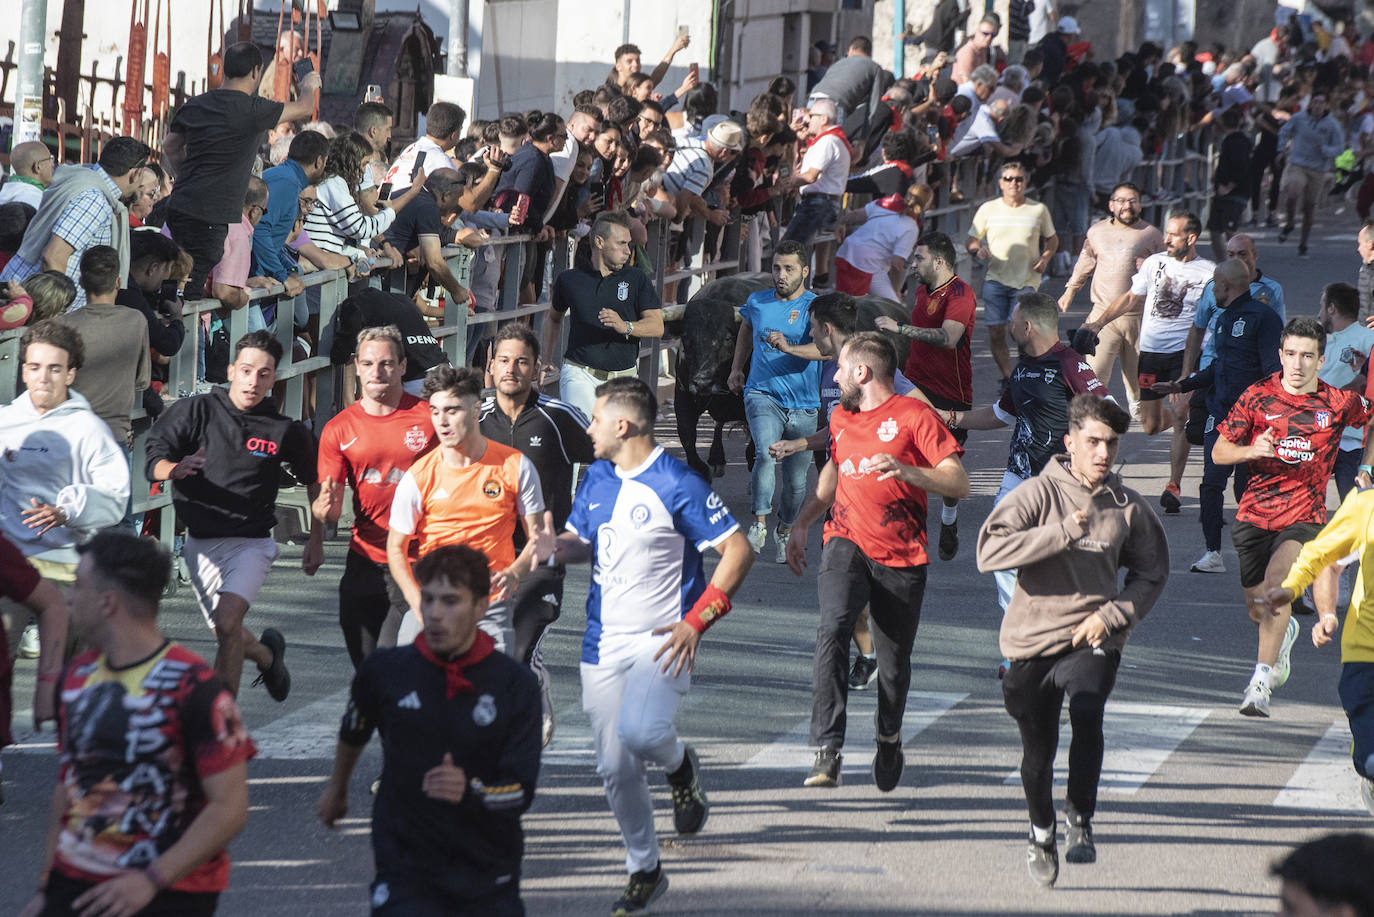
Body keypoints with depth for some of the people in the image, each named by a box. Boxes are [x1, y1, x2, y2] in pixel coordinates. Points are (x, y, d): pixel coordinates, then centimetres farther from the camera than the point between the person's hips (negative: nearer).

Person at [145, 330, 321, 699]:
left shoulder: (286, 431, -3)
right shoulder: (197, 411, -5)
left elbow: (314, 482, 14)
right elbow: (153, 463, -11)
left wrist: (316, 540, 13)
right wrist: (176, 469, -34)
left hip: (252, 541, -2)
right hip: (201, 541, 2)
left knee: (228, 623, -24)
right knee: (226, 635, 14)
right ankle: (268, 654, 48)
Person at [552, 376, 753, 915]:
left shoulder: (676, 484, -12)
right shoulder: (598, 479, 9)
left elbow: (738, 551, -11)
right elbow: (580, 541, 23)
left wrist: (697, 619, -17)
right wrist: (557, 548, -2)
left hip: (661, 640, -6)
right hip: (604, 643, 6)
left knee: (639, 733, -30)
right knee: (614, 768, 5)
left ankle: (680, 766, 6)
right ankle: (644, 872, 21)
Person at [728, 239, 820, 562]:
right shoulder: (757, 302, 8)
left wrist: (786, 346, -35)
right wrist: (736, 368, 30)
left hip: (803, 404, 0)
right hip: (762, 394, 1)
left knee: (796, 480, 5)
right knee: (767, 453, -28)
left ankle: (785, 532, 31)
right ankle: (759, 525, -20)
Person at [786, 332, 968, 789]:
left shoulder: (914, 416, -3)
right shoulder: (841, 418, 16)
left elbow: (959, 484, -8)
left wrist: (907, 471, -24)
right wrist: (802, 522, 26)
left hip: (901, 555, -3)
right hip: (847, 543, 3)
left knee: (894, 662, 5)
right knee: (833, 629, -25)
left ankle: (889, 737, 38)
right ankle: (828, 751, -31)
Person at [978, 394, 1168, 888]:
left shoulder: (1129, 508, 3)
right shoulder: (1038, 494, -6)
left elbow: (1152, 573, 12)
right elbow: (991, 551, -18)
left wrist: (1111, 616, -4)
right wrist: (1064, 532, -23)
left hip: (1094, 640, 1)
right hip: (1033, 639, 0)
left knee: (1086, 713, -29)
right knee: (1037, 750, 10)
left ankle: (1080, 819, -13)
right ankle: (1041, 831, 38)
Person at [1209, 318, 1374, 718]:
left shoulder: (1339, 403, -3)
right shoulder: (1259, 396, -2)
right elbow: (1219, 451, 0)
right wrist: (1252, 450, -19)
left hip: (1304, 516, -2)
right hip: (1254, 515, 3)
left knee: (1276, 580, -28)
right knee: (1258, 611, 10)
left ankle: (1261, 682, -27)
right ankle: (1285, 634, 48)